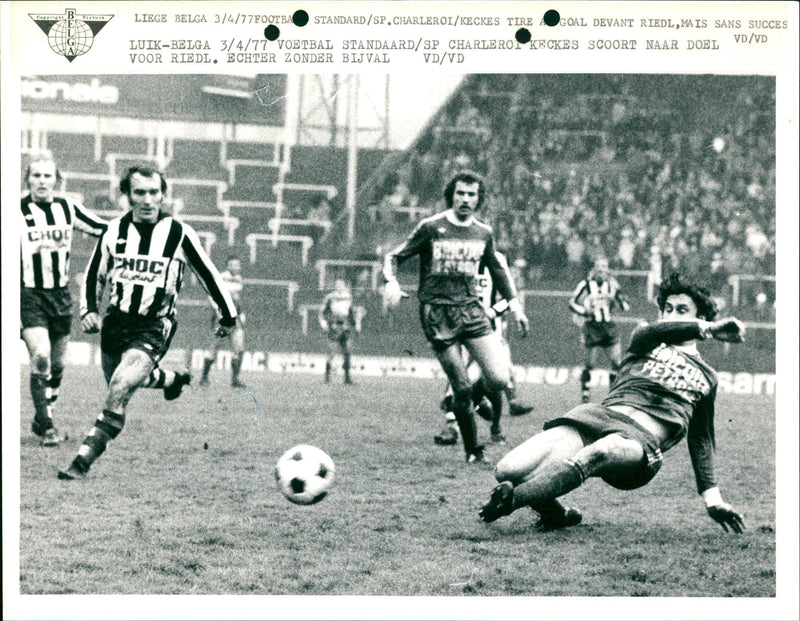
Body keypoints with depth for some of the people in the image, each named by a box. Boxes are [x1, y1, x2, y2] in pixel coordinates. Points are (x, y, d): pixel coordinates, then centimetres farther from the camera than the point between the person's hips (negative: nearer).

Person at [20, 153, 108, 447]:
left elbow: (106, 230, 12)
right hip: (28, 294, -4)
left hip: (60, 294, 4)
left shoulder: (68, 208, 3)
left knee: (57, 364, 9)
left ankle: (42, 418, 30)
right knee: (41, 358, -19)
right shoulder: (17, 210, -7)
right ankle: (47, 426, -8)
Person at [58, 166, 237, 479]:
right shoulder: (114, 231, -1)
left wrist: (228, 316, 9)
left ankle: (84, 459, -22)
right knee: (122, 381, 23)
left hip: (154, 328, -5)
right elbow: (94, 275, 14)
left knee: (120, 389, -24)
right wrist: (89, 310, -1)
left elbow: (208, 274, 2)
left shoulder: (179, 234, -10)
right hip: (116, 322, 5)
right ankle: (172, 380, 54)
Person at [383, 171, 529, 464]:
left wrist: (515, 305, 21)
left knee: (499, 380, -14)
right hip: (438, 313, -3)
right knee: (462, 389, -8)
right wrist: (391, 282, -19)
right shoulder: (431, 227, -2)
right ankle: (473, 451, 7)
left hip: (472, 310, 4)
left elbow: (496, 271, 27)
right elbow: (394, 256, 1)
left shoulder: (484, 233, 11)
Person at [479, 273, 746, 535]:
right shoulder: (648, 343, 27)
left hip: (642, 439, -2)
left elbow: (701, 439, 31)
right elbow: (648, 333, 1)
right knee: (508, 471, -19)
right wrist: (708, 329, -4)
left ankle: (509, 500, -50)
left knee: (598, 453, -42)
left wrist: (713, 498, 21)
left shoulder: (706, 378, 29)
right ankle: (556, 515, 9)